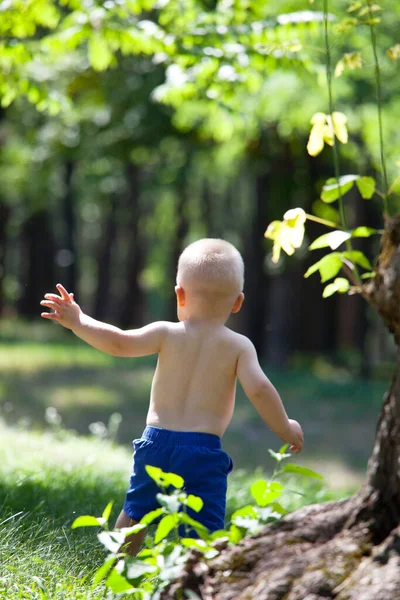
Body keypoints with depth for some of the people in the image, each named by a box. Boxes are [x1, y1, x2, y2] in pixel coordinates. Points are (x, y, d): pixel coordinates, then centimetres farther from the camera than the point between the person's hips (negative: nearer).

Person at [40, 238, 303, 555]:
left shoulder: (167, 333, 1)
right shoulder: (239, 346, -3)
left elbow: (120, 343, -9)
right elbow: (259, 389, -13)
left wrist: (78, 322, -1)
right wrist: (285, 428, -2)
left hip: (156, 442, 3)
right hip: (203, 449, -3)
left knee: (135, 511, 23)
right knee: (204, 528, -2)